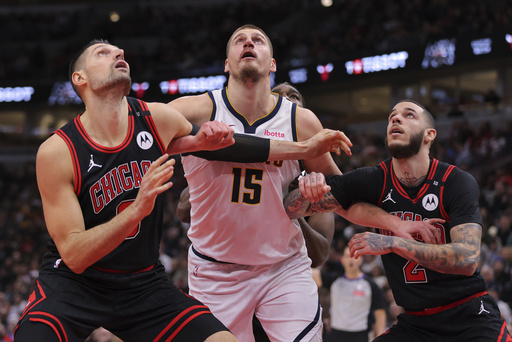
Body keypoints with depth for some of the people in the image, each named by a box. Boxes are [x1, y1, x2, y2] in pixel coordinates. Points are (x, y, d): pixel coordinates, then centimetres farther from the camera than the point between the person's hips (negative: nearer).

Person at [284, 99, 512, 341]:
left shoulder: (457, 183, -12)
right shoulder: (372, 182, -4)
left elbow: (467, 259, -25)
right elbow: (292, 209, -3)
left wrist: (392, 243, -31)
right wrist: (307, 191, -26)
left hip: (471, 320, -3)